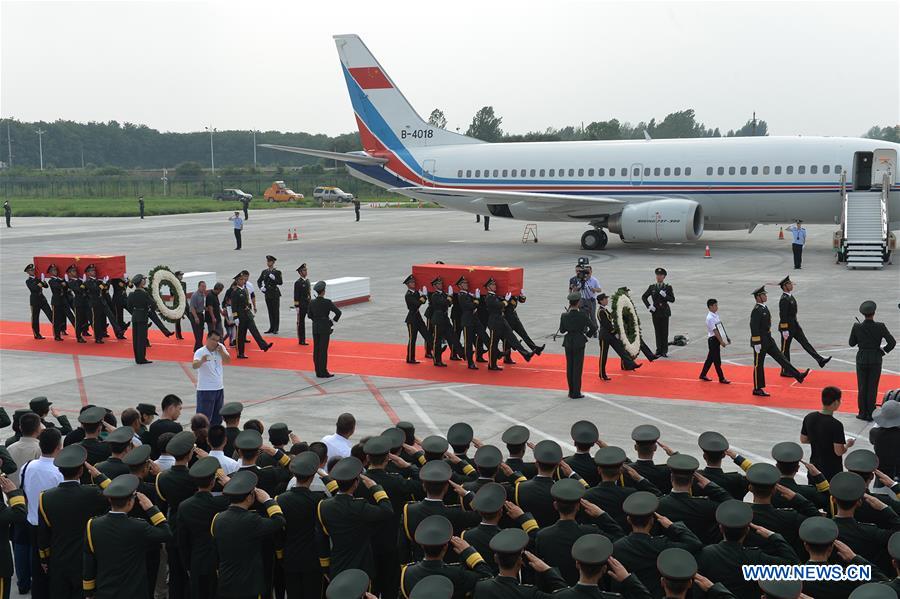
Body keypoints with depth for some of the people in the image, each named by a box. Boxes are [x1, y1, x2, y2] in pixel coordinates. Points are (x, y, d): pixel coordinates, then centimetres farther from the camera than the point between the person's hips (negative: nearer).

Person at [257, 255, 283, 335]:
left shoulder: (277, 272, -3)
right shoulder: (264, 272, 10)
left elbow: (280, 282, -8)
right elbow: (259, 281, 19)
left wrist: (274, 278, -21)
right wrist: (261, 287, 3)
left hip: (275, 293, -4)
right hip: (267, 294, 4)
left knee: (275, 311, -4)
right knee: (270, 311, 8)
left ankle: (276, 329, -1)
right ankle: (271, 328, 13)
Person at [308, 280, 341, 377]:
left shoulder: (312, 302, 0)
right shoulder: (327, 302, -14)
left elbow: (310, 315, 9)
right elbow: (338, 312, -16)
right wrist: (333, 321, -2)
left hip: (315, 328, 5)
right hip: (325, 328, -5)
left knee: (316, 349, 9)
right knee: (323, 350, -1)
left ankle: (318, 371, 14)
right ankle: (323, 372, 3)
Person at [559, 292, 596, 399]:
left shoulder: (564, 315, -7)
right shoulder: (582, 315, -15)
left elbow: (562, 330, 3)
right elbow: (593, 328, -11)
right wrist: (588, 334, 6)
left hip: (568, 342, 3)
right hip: (579, 343, -3)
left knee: (569, 367, 13)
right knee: (577, 367, 3)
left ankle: (571, 391, 19)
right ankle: (576, 393, 4)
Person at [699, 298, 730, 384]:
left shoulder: (716, 314, 9)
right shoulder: (710, 318, -19)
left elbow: (720, 328, 15)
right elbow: (715, 331, -20)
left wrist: (725, 338, 14)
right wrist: (721, 342, -21)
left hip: (717, 339, 9)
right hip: (713, 339, -9)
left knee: (710, 358, 16)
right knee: (717, 360, -2)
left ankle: (703, 375, 26)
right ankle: (721, 378, 4)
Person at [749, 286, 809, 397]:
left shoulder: (764, 308, 11)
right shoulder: (756, 310, -20)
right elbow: (754, 327, -24)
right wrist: (757, 344, -25)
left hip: (768, 340, 9)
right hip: (760, 341, -9)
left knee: (781, 358, 5)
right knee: (759, 365, 1)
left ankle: (798, 376, 3)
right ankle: (757, 389, 10)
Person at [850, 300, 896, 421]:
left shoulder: (857, 327, -12)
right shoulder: (880, 327, -14)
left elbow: (852, 343, 0)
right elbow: (892, 342, -14)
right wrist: (884, 350, 2)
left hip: (861, 360, 1)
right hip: (876, 360, 0)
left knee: (862, 387, 13)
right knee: (872, 388, 9)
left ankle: (863, 413, 18)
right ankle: (870, 414, 13)